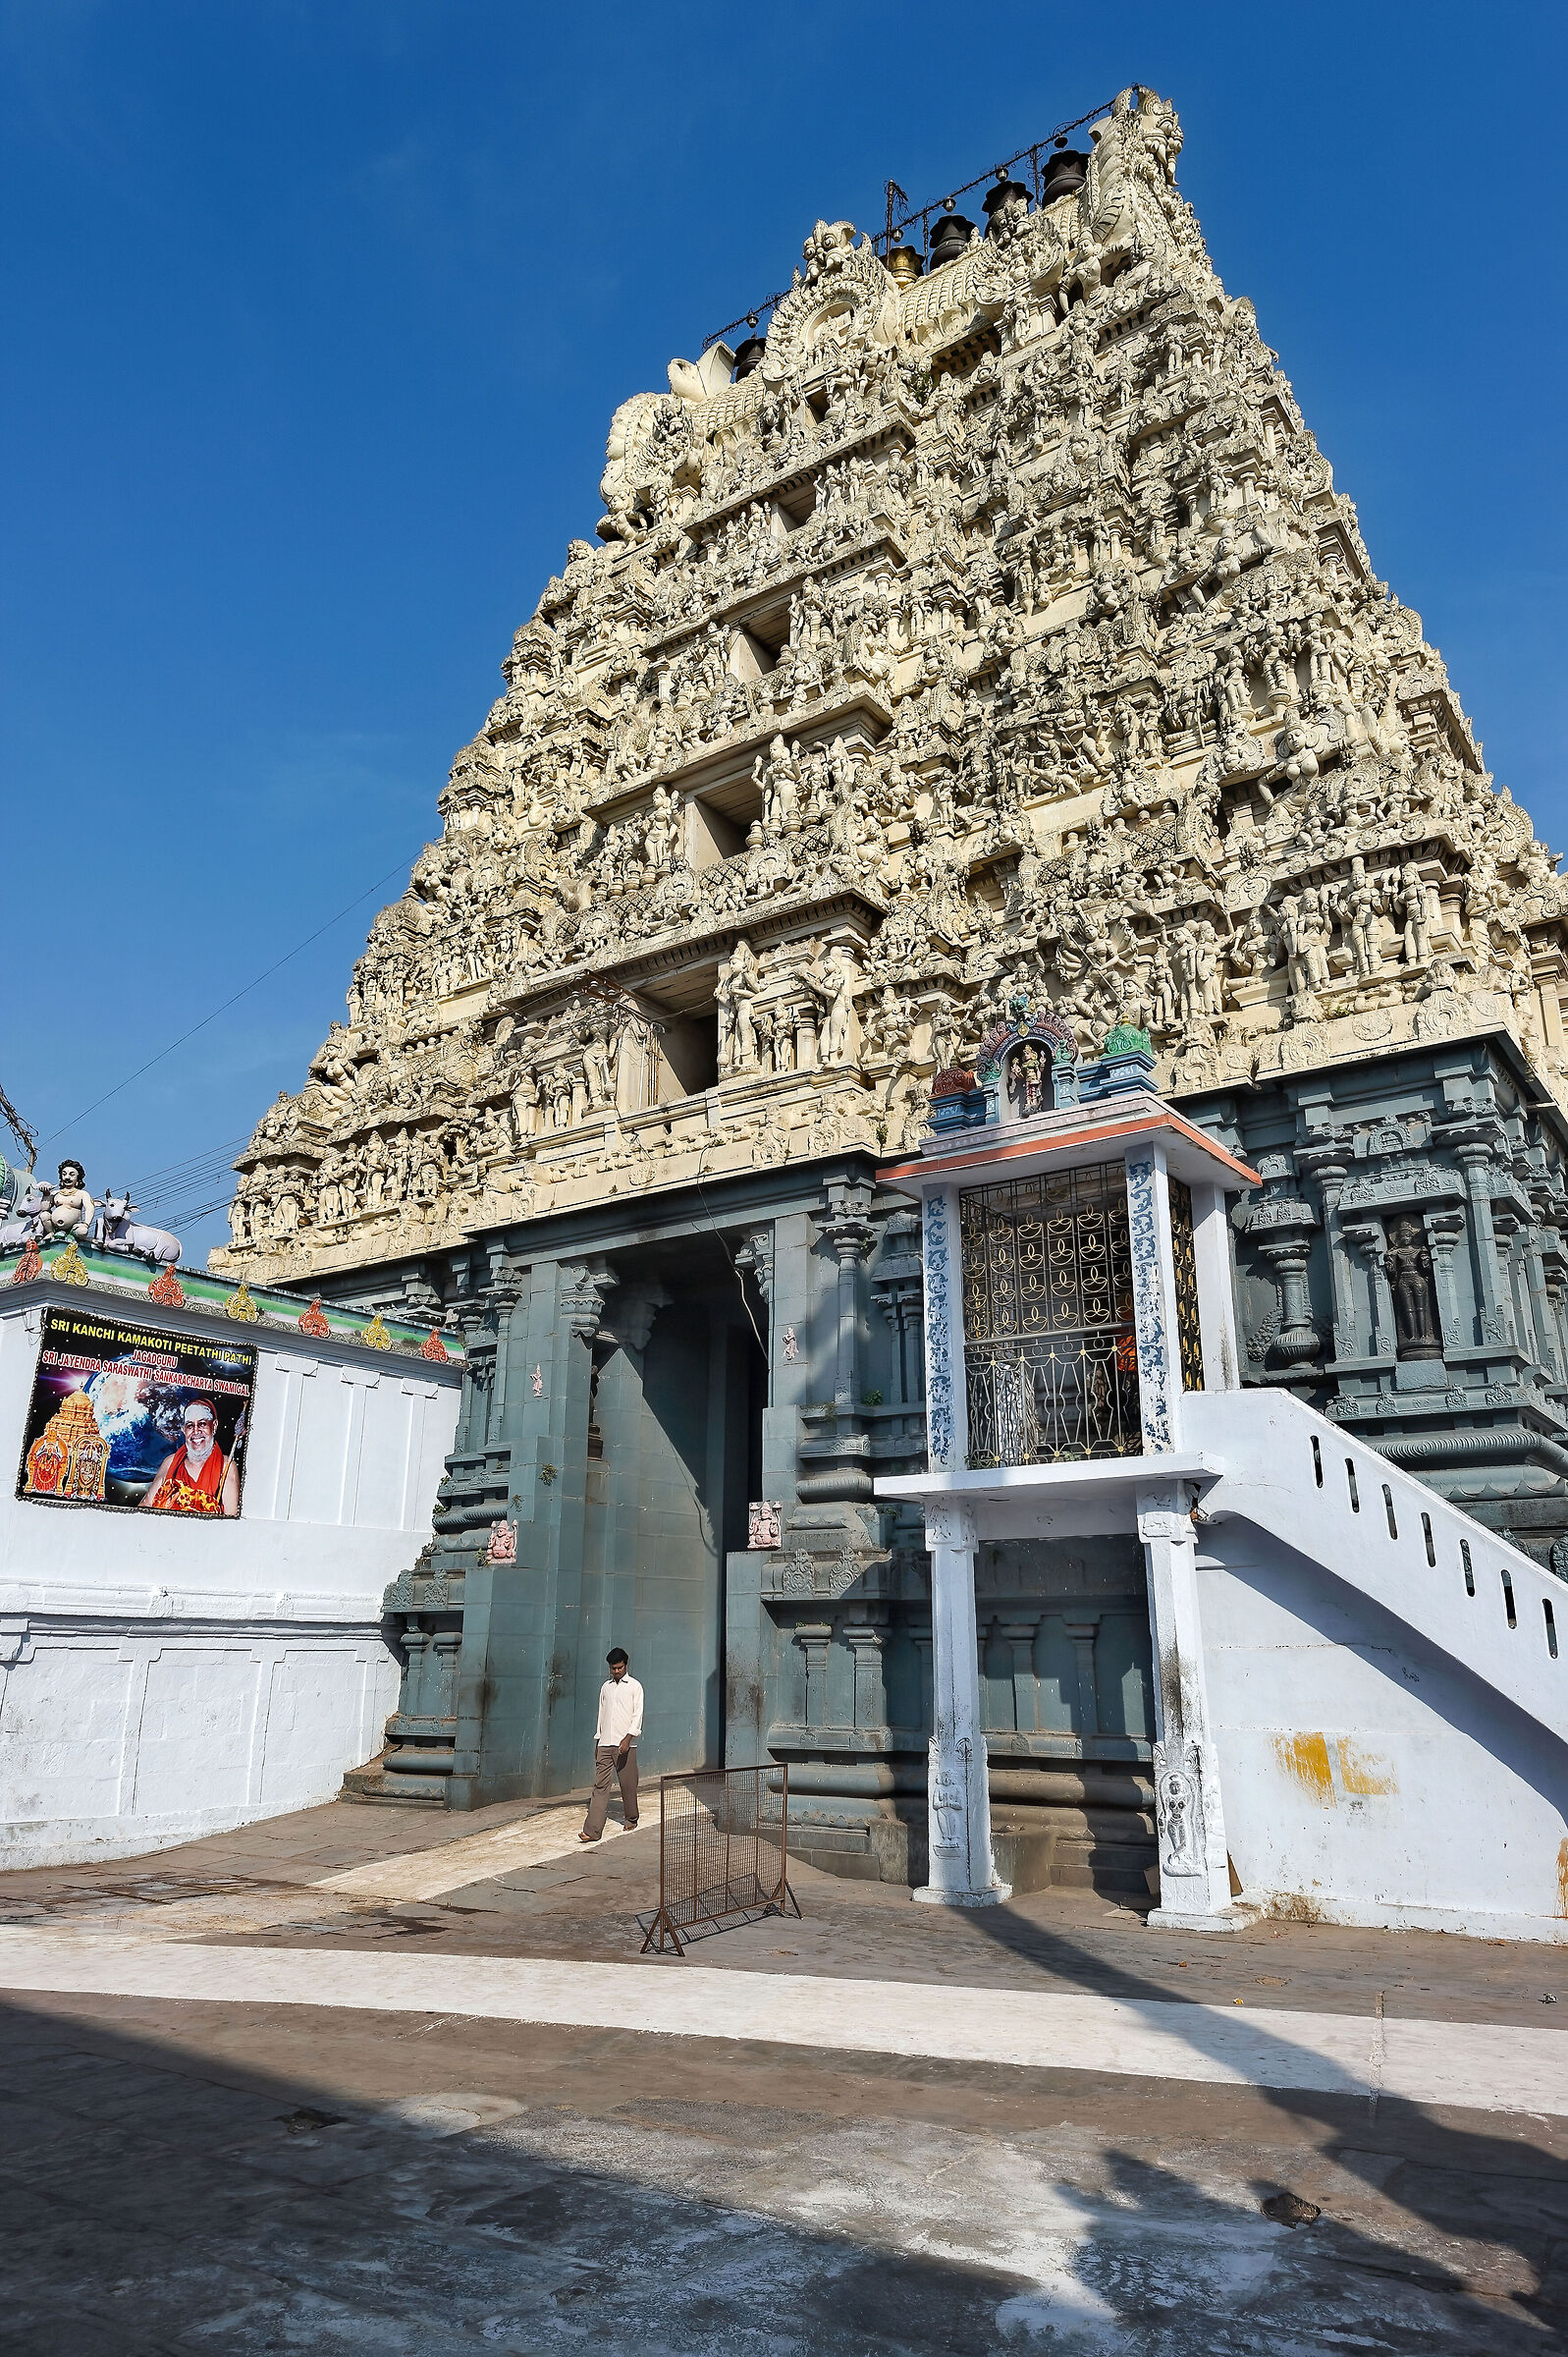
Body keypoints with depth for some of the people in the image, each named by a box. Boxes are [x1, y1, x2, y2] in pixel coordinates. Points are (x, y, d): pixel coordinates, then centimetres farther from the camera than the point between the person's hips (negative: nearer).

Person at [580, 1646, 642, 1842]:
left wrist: (628, 1738, -15)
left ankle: (631, 1819, 27)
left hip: (625, 1744, -3)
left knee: (628, 1785, 5)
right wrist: (597, 1740, 13)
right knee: (600, 1785, -5)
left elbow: (638, 1715, -5)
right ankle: (592, 1830, -11)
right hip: (604, 1744, 3)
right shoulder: (605, 1687, 14)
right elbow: (601, 1714, 18)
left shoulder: (634, 1686, 1)